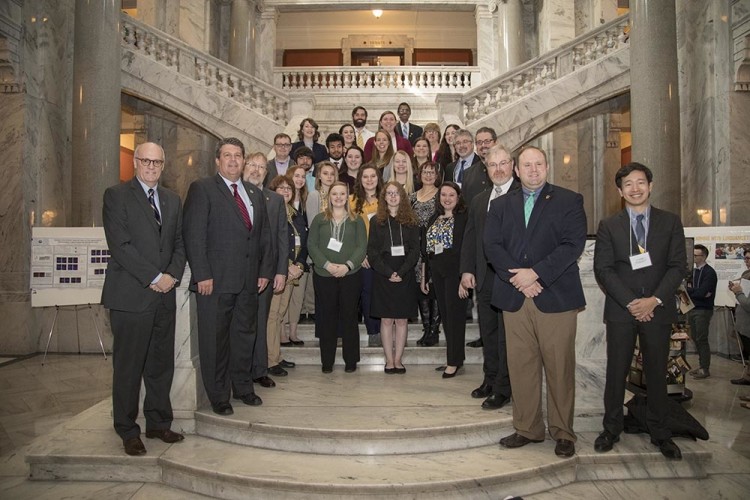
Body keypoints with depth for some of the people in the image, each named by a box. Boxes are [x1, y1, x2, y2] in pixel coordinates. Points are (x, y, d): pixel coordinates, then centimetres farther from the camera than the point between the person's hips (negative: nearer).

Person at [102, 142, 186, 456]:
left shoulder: (172, 200, 16)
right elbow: (120, 245, -11)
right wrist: (154, 277, -13)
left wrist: (173, 275, -3)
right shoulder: (116, 196, -2)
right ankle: (128, 431, 18)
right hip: (131, 295, -5)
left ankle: (158, 423, 24)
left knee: (162, 364, 11)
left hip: (165, 294, 5)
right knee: (129, 366, 4)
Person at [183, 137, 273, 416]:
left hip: (249, 280, 6)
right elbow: (193, 234, -10)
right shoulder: (202, 189, -2)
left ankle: (243, 387, 30)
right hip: (215, 280, -5)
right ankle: (218, 396, 19)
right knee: (215, 339, 4)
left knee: (245, 335, 14)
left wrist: (265, 270, 8)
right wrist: (202, 274, -15)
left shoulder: (255, 194, 17)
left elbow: (264, 235, 17)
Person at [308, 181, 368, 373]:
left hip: (351, 275, 0)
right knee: (327, 317, 5)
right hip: (324, 275, 0)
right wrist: (327, 264, -13)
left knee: (349, 317, 4)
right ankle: (327, 361, 15)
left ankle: (351, 360, 15)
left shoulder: (356, 220, 8)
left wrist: (347, 265, -14)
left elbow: (362, 246, 1)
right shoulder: (319, 219, 9)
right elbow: (311, 244, 1)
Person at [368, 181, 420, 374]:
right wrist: (388, 273, -12)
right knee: (386, 319, 2)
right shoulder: (377, 222, 4)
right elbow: (372, 251, -1)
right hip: (383, 277, -1)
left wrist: (401, 272, -12)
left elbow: (415, 250, 1)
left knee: (402, 319, 3)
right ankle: (389, 360, 10)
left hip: (405, 276, 1)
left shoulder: (411, 222, 6)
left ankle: (398, 359, 11)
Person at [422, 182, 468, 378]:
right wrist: (424, 277, 14)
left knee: (454, 315, -2)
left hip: (455, 272, -6)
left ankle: (454, 361, 7)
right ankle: (453, 357, 21)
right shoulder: (434, 219, 14)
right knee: (445, 315, 10)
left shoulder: (464, 218, -5)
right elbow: (425, 250, 15)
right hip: (437, 273, 6)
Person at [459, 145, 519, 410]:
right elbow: (470, 237, 14)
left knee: (506, 336, 2)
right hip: (484, 278, 6)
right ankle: (490, 380, 32)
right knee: (488, 334, 16)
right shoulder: (479, 200, 15)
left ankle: (503, 389, 15)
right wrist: (467, 270, 6)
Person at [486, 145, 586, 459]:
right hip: (514, 298, 3)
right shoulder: (501, 205, 14)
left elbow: (573, 244, -7)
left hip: (556, 296, -3)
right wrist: (517, 277, -12)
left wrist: (535, 273, -15)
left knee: (560, 368, 2)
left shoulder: (569, 201, 5)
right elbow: (492, 246, 3)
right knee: (520, 366, 7)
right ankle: (527, 428, 21)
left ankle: (562, 432, 18)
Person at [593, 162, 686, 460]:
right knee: (616, 372, 5)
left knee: (657, 373, 9)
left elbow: (678, 266, 1)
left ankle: (660, 433, 23)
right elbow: (602, 269, -2)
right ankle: (611, 429, 19)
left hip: (658, 310, 1)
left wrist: (655, 299, -12)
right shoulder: (608, 226, 5)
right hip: (620, 311, 0)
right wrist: (630, 302, -12)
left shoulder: (670, 222, 7)